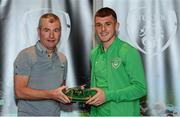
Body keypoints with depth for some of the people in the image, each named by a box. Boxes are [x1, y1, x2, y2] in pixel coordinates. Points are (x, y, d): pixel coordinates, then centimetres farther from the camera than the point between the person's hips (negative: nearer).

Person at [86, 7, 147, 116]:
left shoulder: (129, 52, -14)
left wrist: (108, 95, -23)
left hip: (123, 113, -5)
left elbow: (140, 88, -17)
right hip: (97, 112, 5)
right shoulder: (94, 53, 5)